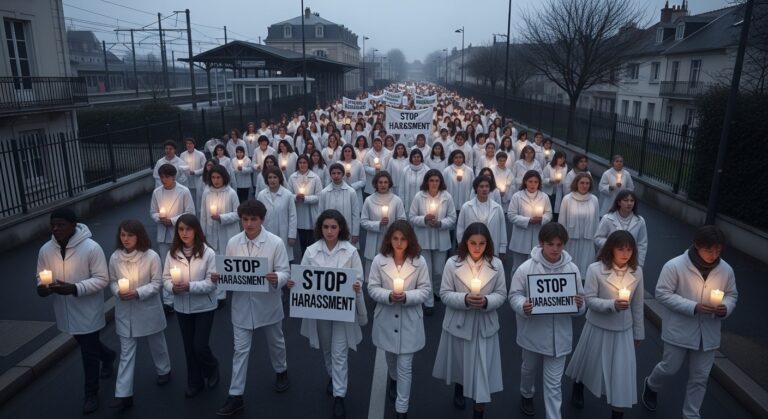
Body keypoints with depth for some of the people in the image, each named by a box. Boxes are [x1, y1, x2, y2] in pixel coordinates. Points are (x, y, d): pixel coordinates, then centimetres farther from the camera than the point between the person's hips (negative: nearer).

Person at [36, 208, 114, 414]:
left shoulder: (91, 248, -21)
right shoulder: (45, 250, -5)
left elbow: (102, 279, -17)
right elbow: (41, 276, 8)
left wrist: (75, 288, -30)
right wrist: (42, 287, -15)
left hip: (88, 311, -5)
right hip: (65, 311, 6)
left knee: (89, 353, 5)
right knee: (86, 345, 26)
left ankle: (91, 393, 25)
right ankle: (108, 355, 57)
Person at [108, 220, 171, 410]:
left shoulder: (151, 256, -17)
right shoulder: (115, 257, -7)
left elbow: (158, 283, -11)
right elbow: (112, 281, 5)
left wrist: (138, 292, -24)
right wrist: (118, 291, -16)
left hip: (148, 309, -2)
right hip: (124, 311, 2)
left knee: (156, 344, 19)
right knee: (126, 352, 5)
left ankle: (163, 370, 46)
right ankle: (123, 394, 10)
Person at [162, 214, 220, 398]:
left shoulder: (208, 253, -14)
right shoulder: (172, 253, -2)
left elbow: (212, 283, -16)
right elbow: (165, 279, 1)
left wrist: (189, 286, -26)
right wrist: (173, 287, -19)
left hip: (204, 307, -4)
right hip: (182, 307, 4)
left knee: (200, 346, -2)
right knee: (189, 346, 14)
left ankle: (212, 368, 30)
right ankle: (195, 382, 33)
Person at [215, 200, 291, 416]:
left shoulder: (276, 243, -15)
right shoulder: (233, 243, -6)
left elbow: (285, 272, -12)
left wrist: (277, 279, -34)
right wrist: (219, 276, -19)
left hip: (268, 303, -1)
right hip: (242, 304, 2)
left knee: (275, 342, 21)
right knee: (240, 350, 7)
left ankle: (281, 372, 48)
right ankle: (235, 395, 17)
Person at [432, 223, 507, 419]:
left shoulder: (496, 264, -8)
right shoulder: (453, 263, -12)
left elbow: (501, 294, -3)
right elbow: (445, 294, -9)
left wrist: (486, 301, -23)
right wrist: (465, 299, -26)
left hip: (485, 326, 0)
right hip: (459, 324, 1)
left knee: (482, 369, 0)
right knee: (459, 363, 22)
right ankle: (459, 389, 55)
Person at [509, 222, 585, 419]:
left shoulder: (572, 269, -8)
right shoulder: (526, 268, -15)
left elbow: (578, 303, 1)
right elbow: (514, 295, -8)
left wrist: (579, 305, -22)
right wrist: (523, 306, -29)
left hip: (559, 335, 0)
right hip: (533, 331, 0)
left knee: (553, 383, 6)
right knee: (529, 368, 27)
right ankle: (526, 395, 56)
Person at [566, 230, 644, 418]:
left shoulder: (637, 271, -7)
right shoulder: (595, 269, -18)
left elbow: (637, 305, 2)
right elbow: (589, 299, -16)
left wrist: (638, 332, 8)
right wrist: (612, 304, -32)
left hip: (624, 330, 2)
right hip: (598, 327, -2)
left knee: (623, 372, 2)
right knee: (588, 362, 20)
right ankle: (578, 388, 51)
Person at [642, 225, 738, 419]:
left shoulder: (726, 270, -3)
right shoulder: (674, 266, -17)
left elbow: (732, 295, 10)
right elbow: (662, 294, -16)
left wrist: (726, 308, -14)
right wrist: (694, 307, -24)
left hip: (708, 333, 4)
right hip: (679, 330, -4)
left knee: (700, 378, 13)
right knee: (670, 368, 12)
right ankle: (651, 386, 44)